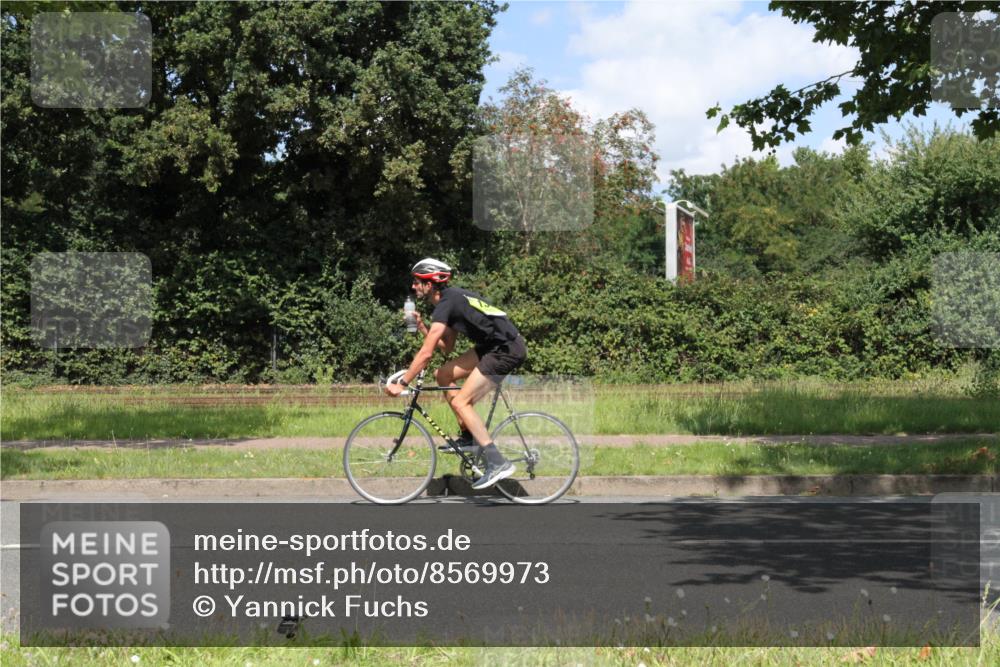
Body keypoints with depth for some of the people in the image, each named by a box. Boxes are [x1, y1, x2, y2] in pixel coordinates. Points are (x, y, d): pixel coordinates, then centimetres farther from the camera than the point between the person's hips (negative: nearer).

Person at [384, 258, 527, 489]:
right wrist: (421, 327, 7)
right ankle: (469, 436, 15)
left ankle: (498, 463, -11)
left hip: (507, 350, -10)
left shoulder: (446, 304, -15)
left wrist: (401, 383, -13)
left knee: (460, 402, -11)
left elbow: (426, 353, -19)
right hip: (492, 346, 10)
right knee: (443, 375, 11)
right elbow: (447, 346, 17)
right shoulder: (452, 298, 15)